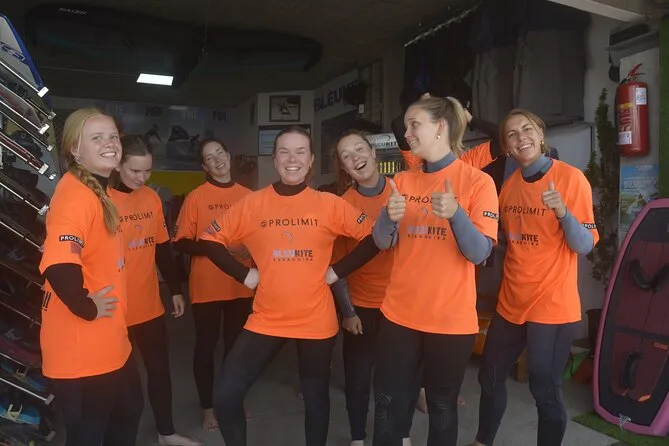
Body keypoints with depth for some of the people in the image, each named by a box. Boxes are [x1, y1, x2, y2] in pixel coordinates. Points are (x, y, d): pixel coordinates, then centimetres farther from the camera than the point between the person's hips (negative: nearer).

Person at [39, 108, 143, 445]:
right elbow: (59, 267, -37)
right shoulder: (76, 195, -22)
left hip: (108, 342, 10)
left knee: (127, 413, 26)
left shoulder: (97, 191, 8)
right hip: (80, 346, -10)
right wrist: (87, 308, -22)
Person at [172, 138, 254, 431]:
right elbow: (181, 243, -8)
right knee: (206, 346, 9)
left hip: (241, 286, 3)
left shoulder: (247, 196, 3)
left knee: (236, 345, 15)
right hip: (206, 288, -3)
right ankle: (207, 407, 27)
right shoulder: (196, 197, -6)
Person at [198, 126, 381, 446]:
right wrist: (243, 274, -4)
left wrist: (338, 270, -7)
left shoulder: (331, 204, -5)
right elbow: (212, 240, 4)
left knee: (315, 397, 17)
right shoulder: (251, 204, -2)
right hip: (266, 320, 1)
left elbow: (373, 237, -2)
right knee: (225, 395, -2)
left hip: (316, 321, 0)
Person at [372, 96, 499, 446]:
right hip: (399, 313, 4)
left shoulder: (477, 182, -7)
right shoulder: (402, 181, 5)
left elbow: (480, 253, -13)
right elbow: (382, 243, 3)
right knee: (387, 402, 12)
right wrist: (389, 216, -18)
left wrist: (455, 214, -29)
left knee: (441, 405, 14)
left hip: (451, 318, -3)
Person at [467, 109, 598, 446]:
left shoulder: (571, 177, -12)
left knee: (545, 390, 1)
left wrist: (562, 212, -33)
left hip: (553, 305, -6)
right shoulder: (510, 184, 5)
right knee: (490, 377, 17)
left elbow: (585, 245, -15)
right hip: (511, 302, 6)